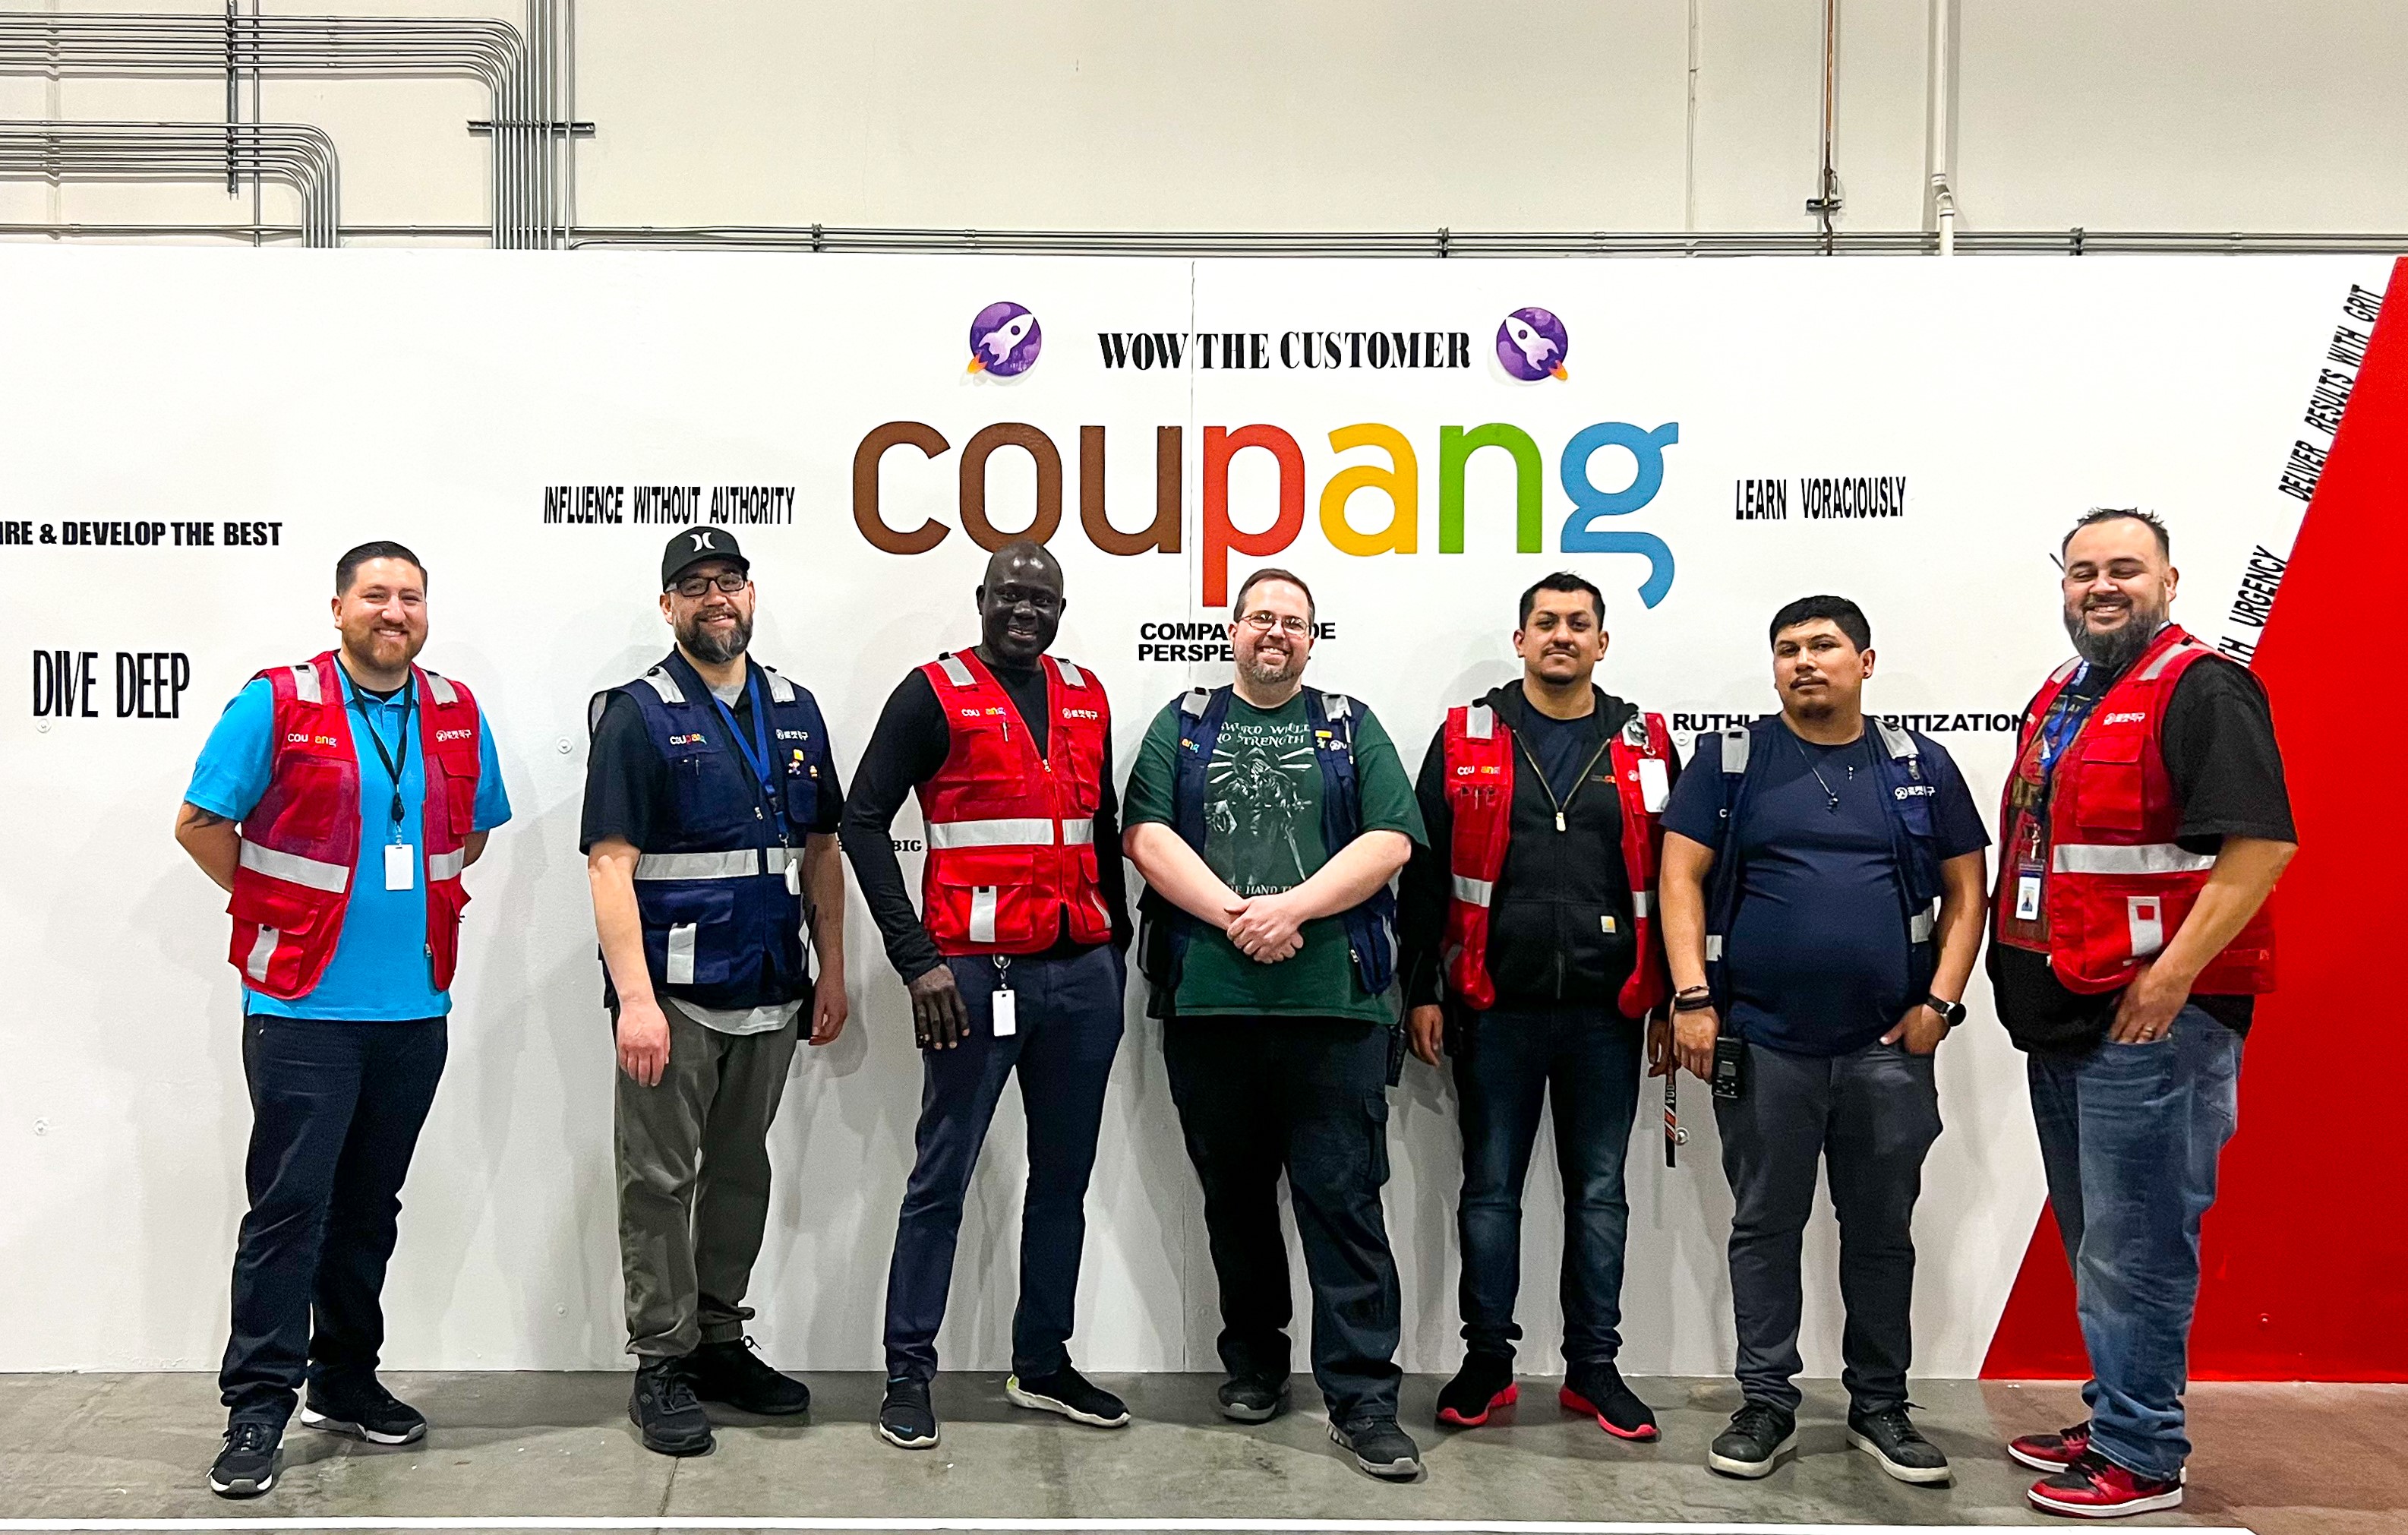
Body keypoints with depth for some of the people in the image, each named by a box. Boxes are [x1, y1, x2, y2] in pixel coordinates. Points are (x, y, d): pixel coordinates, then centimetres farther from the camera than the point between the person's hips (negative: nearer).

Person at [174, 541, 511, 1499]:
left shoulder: (457, 716, 7)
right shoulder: (278, 703, -6)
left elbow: (474, 831, 21)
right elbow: (201, 822, -3)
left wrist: (425, 899, 11)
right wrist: (273, 909, -1)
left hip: (415, 1007, 5)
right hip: (303, 1007, -5)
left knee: (370, 1205, 14)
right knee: (289, 1206, -5)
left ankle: (345, 1380, 27)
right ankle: (258, 1408, 4)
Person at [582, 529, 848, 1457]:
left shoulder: (795, 712, 11)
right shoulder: (637, 715, -5)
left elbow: (822, 850, 15)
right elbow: (611, 863, -12)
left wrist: (831, 971, 11)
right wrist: (635, 996, -19)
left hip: (771, 995, 6)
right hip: (673, 995, -5)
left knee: (740, 1173, 14)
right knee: (661, 1181, 1)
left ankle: (720, 1342, 27)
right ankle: (662, 1367, 11)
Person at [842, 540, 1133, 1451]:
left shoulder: (1086, 696, 12)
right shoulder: (936, 694, -4)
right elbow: (863, 821, -9)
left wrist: (1118, 942, 15)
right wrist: (917, 961, -14)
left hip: (1085, 974, 6)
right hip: (978, 973, -6)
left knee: (1065, 1177, 12)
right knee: (942, 1179, 1)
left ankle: (1042, 1365, 24)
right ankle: (909, 1373, 12)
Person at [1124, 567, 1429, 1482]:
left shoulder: (1351, 729, 12)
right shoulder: (1182, 726, 13)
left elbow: (1389, 842, 0)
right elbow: (1148, 837, 0)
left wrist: (1290, 908, -13)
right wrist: (1234, 915, -13)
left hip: (1334, 1000, -1)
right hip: (1208, 999, 2)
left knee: (1343, 1199, -4)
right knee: (1234, 1194, 12)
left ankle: (1362, 1399, 1)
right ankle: (1254, 1363, 28)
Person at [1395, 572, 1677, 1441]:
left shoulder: (1645, 746, 8)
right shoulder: (1466, 740, 4)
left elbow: (1674, 880, 9)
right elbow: (1426, 873, 2)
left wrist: (1677, 998, 6)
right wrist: (1421, 991, -2)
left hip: (1606, 1009, 1)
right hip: (1495, 1006, -1)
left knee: (1599, 1190, 8)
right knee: (1491, 1185, 6)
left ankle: (1593, 1367, 20)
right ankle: (1487, 1362, 18)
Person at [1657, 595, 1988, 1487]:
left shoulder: (1921, 767, 8)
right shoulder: (1729, 760, 2)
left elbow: (1964, 890, 8)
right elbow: (1681, 877, -2)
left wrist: (1940, 1000, -2)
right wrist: (1693, 998, -10)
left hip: (1890, 1046, 2)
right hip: (1762, 1043, -1)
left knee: (1882, 1232, 10)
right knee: (1765, 1229, 7)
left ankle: (1880, 1408, 23)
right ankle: (1767, 1404, 18)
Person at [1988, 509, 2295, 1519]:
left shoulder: (2201, 690, -10)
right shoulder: (2056, 700, 17)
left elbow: (2262, 842, -19)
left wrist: (2174, 973, -22)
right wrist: (2020, 977, 18)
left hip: (2154, 1015, -9)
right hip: (2060, 1016, 9)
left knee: (2135, 1247, -3)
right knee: (2094, 1240, 17)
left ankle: (2139, 1457, 7)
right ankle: (2115, 1422, 28)